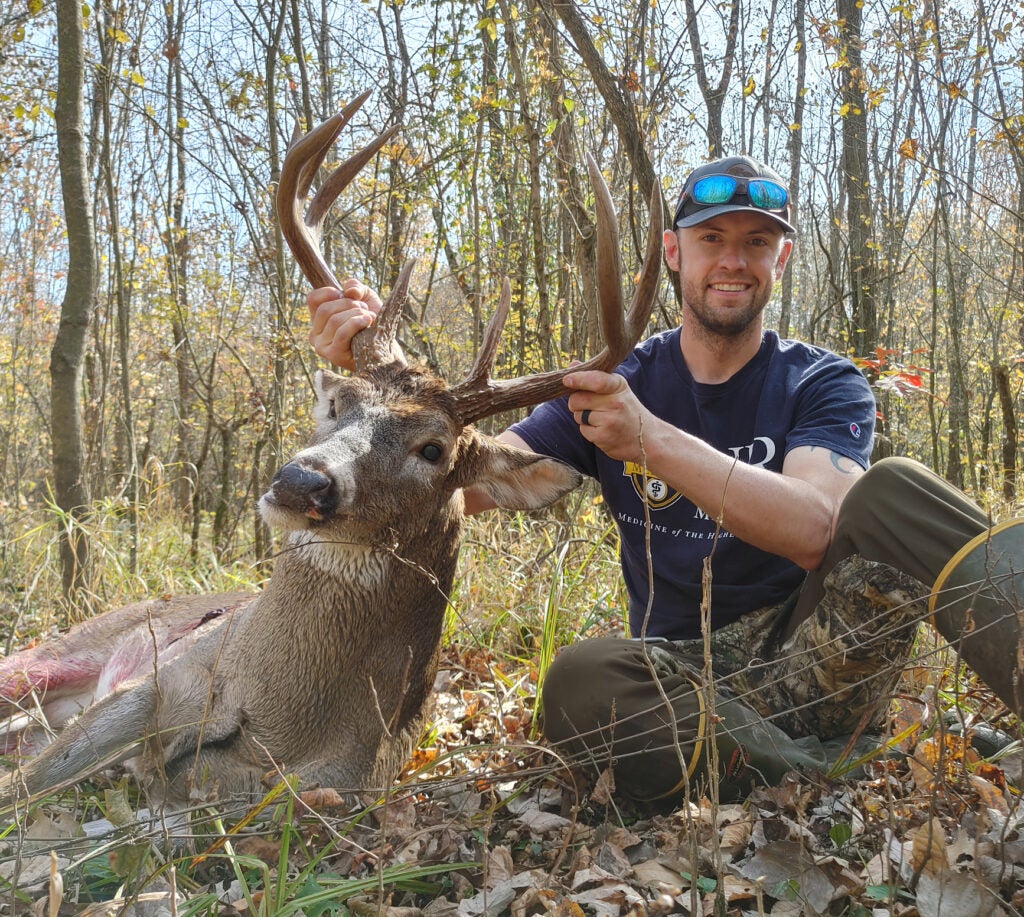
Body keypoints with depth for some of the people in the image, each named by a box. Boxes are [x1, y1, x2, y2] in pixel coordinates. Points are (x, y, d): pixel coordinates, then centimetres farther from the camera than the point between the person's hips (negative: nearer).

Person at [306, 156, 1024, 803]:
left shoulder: (825, 384, 0)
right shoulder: (611, 389, 5)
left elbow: (814, 529, -22)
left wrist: (648, 439, -34)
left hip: (812, 661, -1)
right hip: (683, 679, 2)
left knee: (892, 490, -26)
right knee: (580, 681, -33)